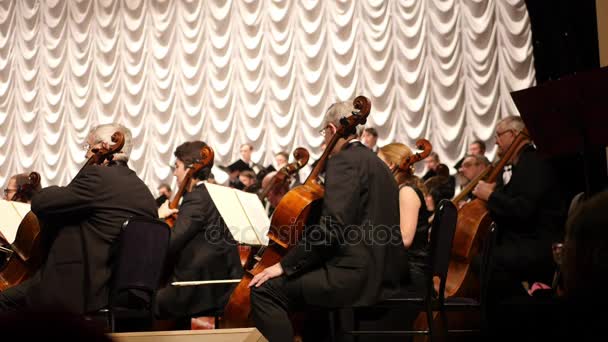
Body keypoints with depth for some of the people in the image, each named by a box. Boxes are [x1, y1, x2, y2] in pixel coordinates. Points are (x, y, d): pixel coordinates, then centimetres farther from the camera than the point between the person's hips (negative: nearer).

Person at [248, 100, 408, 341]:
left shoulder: (343, 161, -9)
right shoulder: (373, 162, 21)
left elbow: (331, 228, -21)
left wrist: (285, 265, -15)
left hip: (357, 275, -11)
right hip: (382, 274, 11)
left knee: (265, 290, -11)